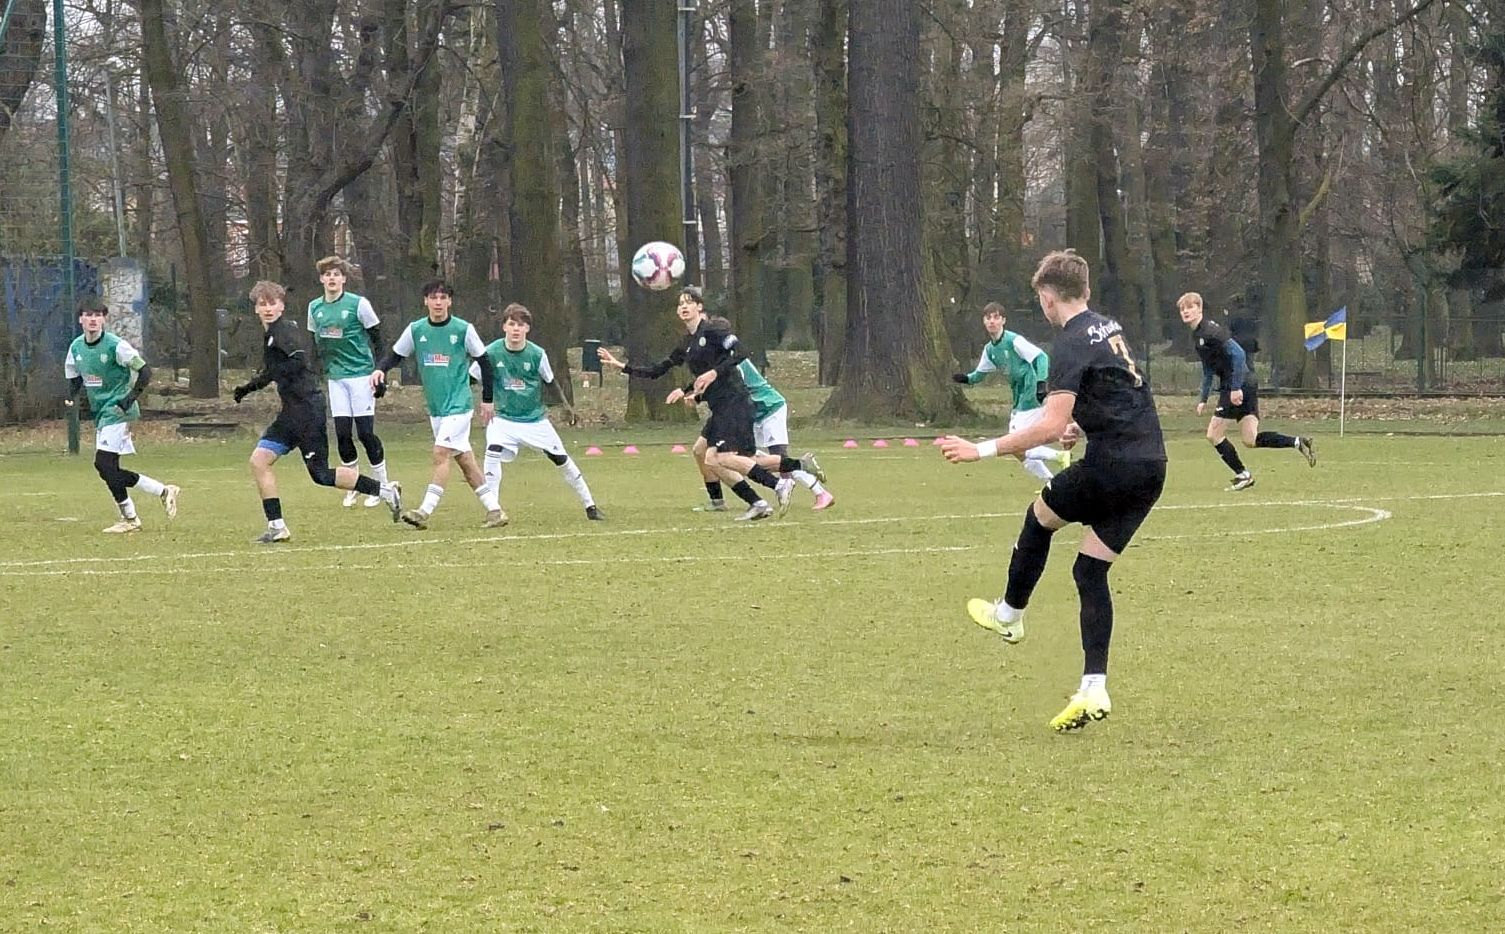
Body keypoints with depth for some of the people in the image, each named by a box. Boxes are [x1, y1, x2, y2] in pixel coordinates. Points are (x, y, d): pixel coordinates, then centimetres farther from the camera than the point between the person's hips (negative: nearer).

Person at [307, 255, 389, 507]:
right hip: (335, 377, 4)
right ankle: (353, 487, 14)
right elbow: (315, 343, 18)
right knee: (342, 433, -1)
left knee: (365, 432, -7)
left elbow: (377, 340, -4)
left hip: (361, 374, -4)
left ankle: (382, 486, 7)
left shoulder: (358, 304, -8)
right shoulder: (315, 308, 7)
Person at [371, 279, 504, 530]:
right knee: (464, 459, 8)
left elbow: (484, 362, 2)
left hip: (459, 405, -5)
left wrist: (487, 399, 4)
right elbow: (395, 355, 11)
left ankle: (425, 511, -18)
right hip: (435, 407, 5)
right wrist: (380, 369, -11)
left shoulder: (464, 329, -7)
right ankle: (494, 510, 15)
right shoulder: (416, 330, 3)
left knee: (441, 453, -16)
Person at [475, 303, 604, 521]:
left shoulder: (537, 354, -10)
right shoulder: (491, 352, -13)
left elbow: (550, 382, 6)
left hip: (536, 419, 1)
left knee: (561, 459, 3)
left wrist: (566, 405, 10)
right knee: (493, 452, -26)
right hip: (504, 419, -1)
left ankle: (589, 505, 19)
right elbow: (471, 379, -1)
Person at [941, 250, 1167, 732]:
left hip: (1111, 464, -8)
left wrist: (983, 450, -20)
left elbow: (1051, 425, -21)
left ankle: (1009, 614, 35)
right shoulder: (1110, 328, 17)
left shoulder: (1071, 345, -12)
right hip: (1151, 465, 8)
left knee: (1041, 515, 18)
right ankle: (1094, 689, 2)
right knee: (1091, 570, 10)